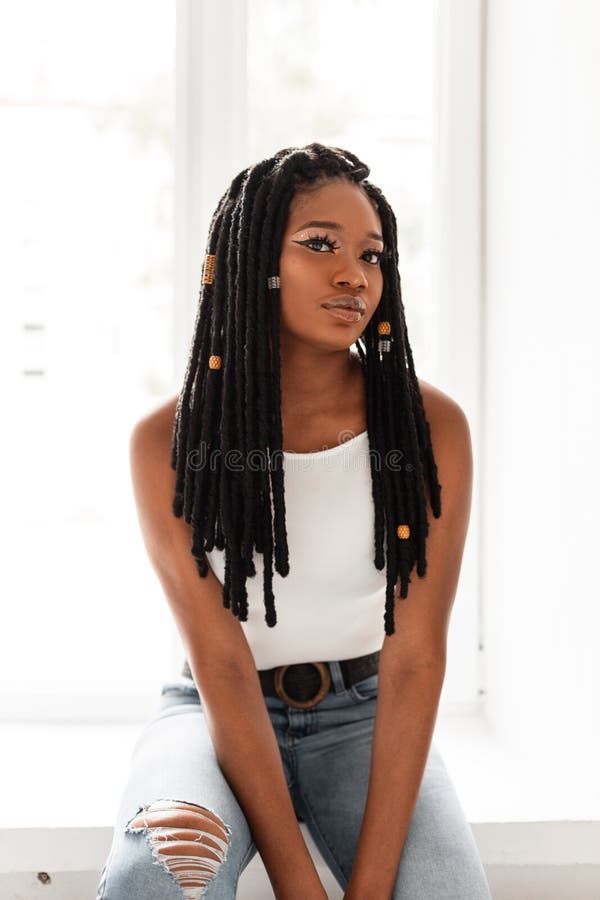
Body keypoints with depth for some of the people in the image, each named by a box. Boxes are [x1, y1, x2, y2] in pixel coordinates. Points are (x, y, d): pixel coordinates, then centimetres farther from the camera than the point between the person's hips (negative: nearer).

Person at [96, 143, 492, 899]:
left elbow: (414, 658, -15)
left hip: (365, 714, 2)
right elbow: (220, 663, -17)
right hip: (218, 713, -1)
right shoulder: (169, 440, -13)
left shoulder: (431, 426, -11)